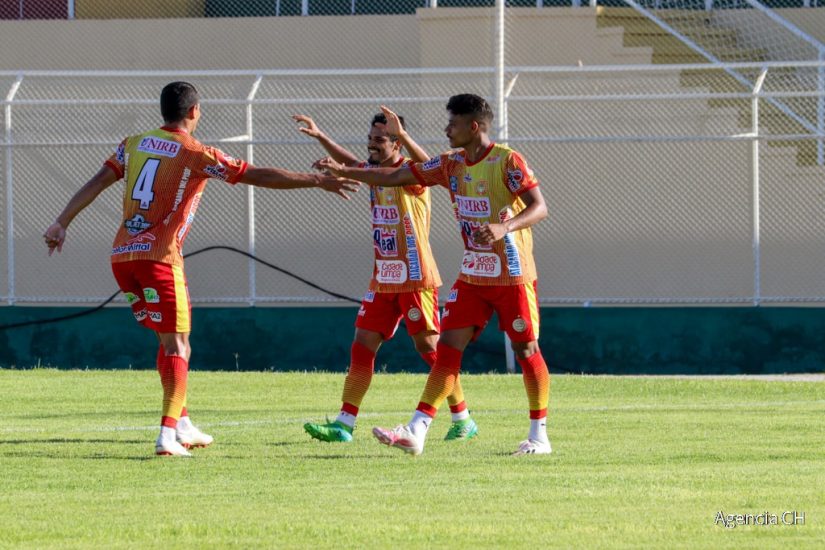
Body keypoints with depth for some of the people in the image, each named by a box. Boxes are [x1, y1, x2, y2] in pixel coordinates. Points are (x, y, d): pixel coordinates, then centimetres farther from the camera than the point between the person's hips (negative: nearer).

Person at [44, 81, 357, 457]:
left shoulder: (134, 144, 11)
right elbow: (261, 177, -5)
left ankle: (182, 425, 23)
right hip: (159, 257, -6)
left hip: (122, 254, 6)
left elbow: (96, 183, 9)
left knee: (168, 340, 19)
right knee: (177, 347, -2)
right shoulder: (197, 155, -4)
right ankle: (168, 435, -13)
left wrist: (61, 224, 14)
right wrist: (318, 182, -1)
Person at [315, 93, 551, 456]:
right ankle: (415, 433, -8)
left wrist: (504, 227, -36)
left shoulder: (508, 162, -13)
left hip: (513, 276, -6)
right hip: (472, 277, 6)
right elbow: (395, 177, 14)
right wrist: (343, 171, 11)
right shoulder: (451, 165, 7)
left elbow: (539, 208, -20)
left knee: (526, 350, -1)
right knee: (448, 348, -2)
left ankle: (539, 436, 10)